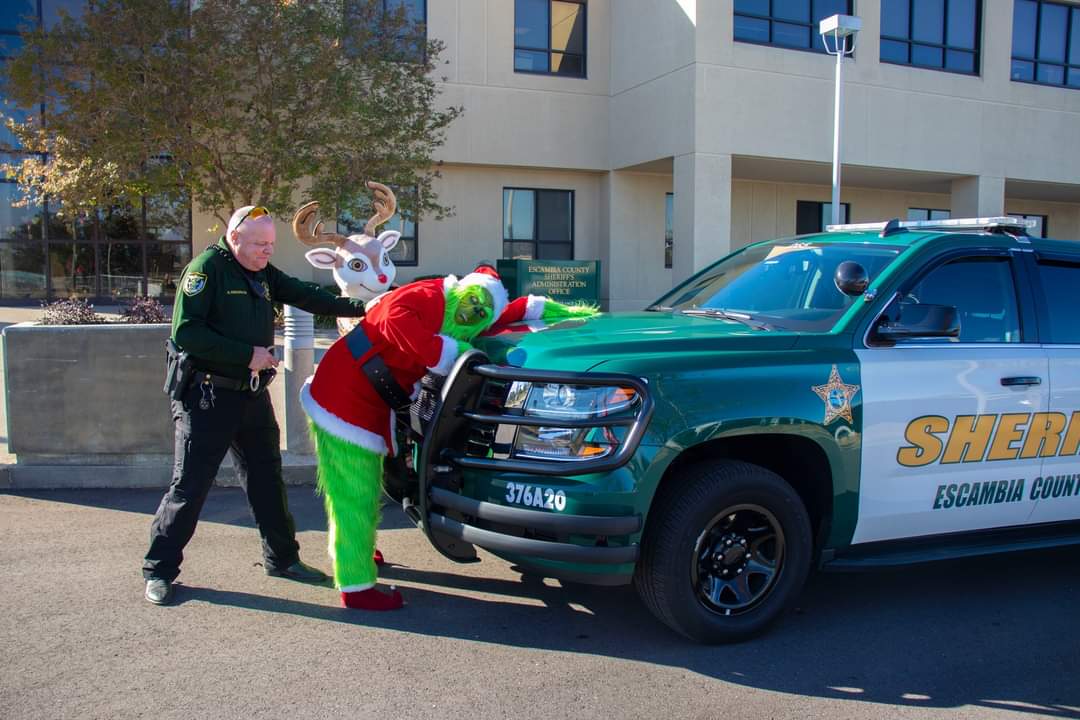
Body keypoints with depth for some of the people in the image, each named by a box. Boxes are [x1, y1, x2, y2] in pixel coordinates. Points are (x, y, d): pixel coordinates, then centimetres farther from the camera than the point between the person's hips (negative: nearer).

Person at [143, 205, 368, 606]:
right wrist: (246, 355, -20)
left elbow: (305, 296, 8)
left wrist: (359, 307, -3)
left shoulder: (264, 274, 11)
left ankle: (282, 558, 26)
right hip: (207, 396, -7)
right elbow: (185, 333, -19)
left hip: (253, 396, 7)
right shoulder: (208, 267, -12)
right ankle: (159, 570, 12)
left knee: (266, 479, 14)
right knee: (190, 485, -2)